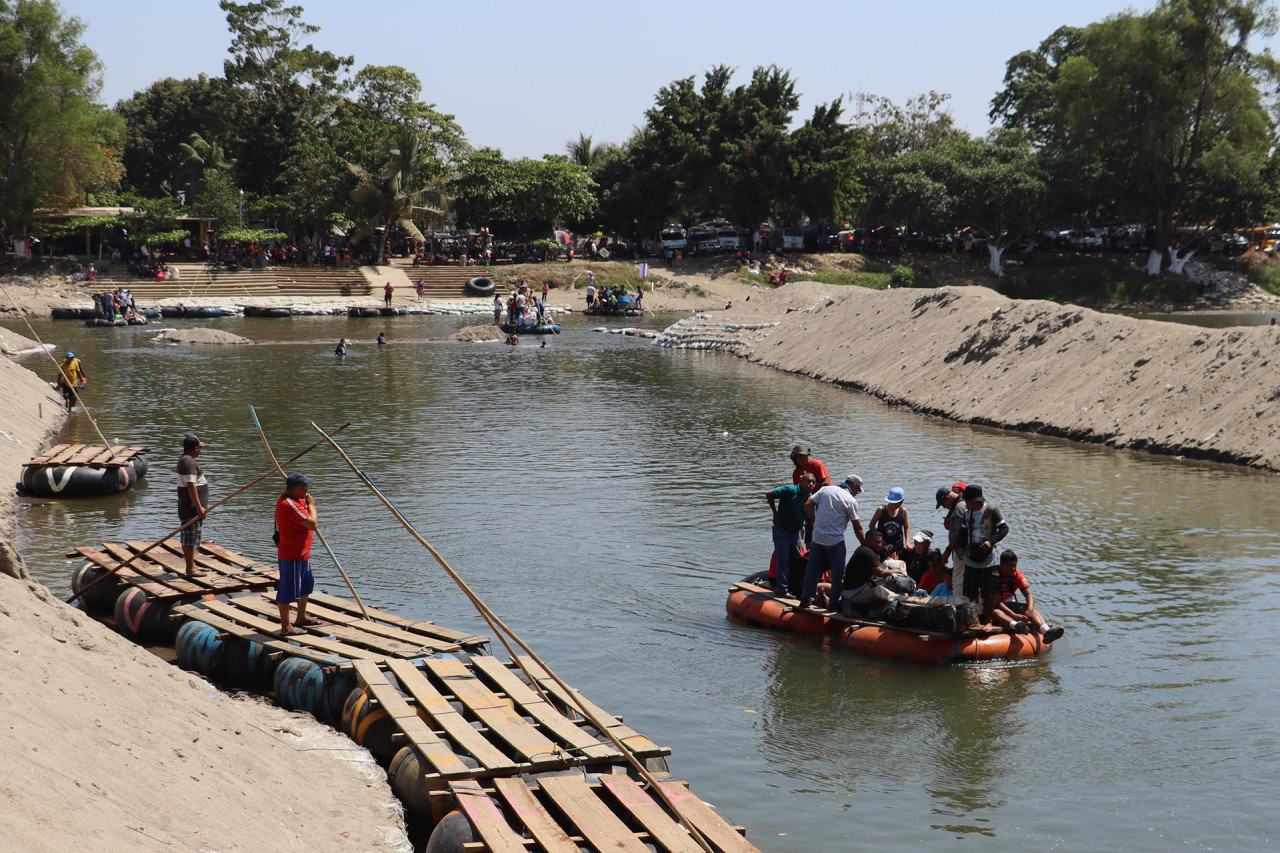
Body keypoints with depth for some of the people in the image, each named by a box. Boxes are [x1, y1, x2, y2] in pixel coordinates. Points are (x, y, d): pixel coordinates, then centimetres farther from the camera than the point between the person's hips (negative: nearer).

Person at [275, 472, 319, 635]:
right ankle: (286, 627, 5)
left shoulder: (287, 497, 6)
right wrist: (311, 504, -12)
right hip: (292, 556, -11)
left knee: (306, 584, 24)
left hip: (301, 553, 11)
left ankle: (302, 618, 40)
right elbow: (312, 524, -26)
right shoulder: (290, 505, -26)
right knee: (288, 590, -2)